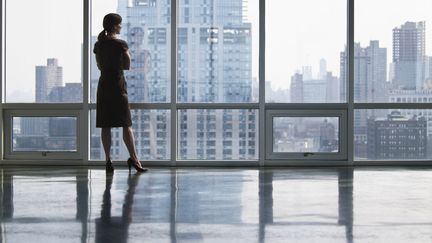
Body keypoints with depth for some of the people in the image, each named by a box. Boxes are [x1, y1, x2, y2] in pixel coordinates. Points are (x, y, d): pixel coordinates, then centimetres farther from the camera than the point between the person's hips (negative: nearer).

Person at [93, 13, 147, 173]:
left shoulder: (99, 45, 6)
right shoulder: (121, 44, -9)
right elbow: (127, 66, 0)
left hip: (103, 86, 5)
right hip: (118, 85, -5)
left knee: (105, 126, 4)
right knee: (126, 125, -2)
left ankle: (108, 160, 4)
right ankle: (133, 158, -4)